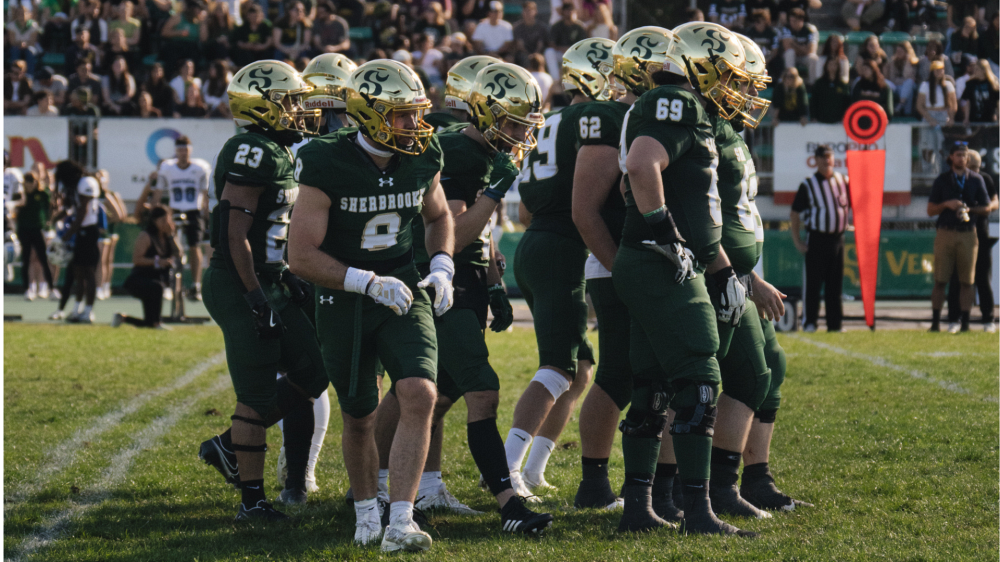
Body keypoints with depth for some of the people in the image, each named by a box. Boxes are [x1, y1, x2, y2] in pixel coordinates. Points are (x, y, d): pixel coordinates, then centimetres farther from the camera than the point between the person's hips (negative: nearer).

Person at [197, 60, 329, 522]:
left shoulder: (278, 154, 13)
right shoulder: (252, 154, -17)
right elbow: (235, 234, -21)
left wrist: (287, 280, 18)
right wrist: (257, 298, -21)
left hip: (267, 281, 10)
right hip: (240, 285, -10)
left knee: (311, 372, 11)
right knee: (258, 395, -4)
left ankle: (231, 447, 22)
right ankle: (252, 499, 5)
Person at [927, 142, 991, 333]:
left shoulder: (976, 179, 9)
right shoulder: (942, 180, 9)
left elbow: (986, 208, 11)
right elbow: (930, 210, 8)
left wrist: (968, 209, -7)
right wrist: (946, 204, -10)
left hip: (967, 234, 0)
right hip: (945, 233, 0)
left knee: (966, 281, 1)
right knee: (940, 280, -3)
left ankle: (965, 322, 5)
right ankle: (935, 322, 1)